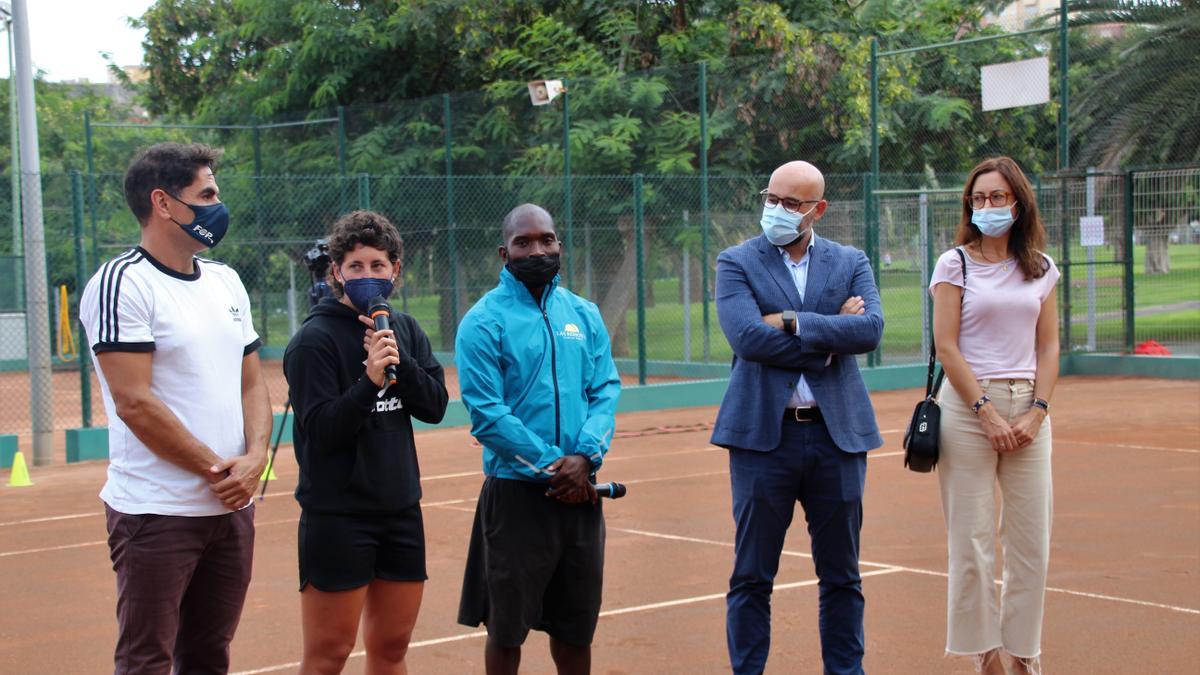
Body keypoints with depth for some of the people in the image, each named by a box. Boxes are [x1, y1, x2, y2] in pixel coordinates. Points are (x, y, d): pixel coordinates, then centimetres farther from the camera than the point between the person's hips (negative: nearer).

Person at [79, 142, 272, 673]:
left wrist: (254, 458, -4)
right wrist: (216, 468, -13)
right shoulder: (121, 285, -11)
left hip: (232, 507, 8)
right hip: (157, 514, -7)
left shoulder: (226, 282, 14)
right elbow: (134, 402, -17)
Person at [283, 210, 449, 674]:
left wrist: (399, 363, -15)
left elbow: (435, 406, 0)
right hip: (336, 514, -6)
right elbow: (321, 430, -15)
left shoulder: (405, 331, 9)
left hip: (401, 509, 6)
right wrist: (370, 380, -27)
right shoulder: (314, 339, -9)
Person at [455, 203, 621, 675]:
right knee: (507, 627, 5)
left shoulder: (584, 315, 9)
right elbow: (487, 414, -12)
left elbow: (606, 390, 4)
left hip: (580, 492, 4)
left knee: (576, 624, 13)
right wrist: (550, 466, -15)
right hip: (517, 492, -4)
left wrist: (585, 456, -13)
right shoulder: (484, 321, -6)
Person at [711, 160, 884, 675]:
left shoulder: (851, 263, 9)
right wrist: (830, 335, -9)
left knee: (842, 575, 11)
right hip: (764, 434, -2)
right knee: (752, 577, 4)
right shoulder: (737, 263, 2)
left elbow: (871, 329, -9)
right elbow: (747, 337, -14)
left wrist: (792, 322, -14)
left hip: (837, 433, 2)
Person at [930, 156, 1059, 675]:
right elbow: (946, 347, -4)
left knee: (1032, 539, 2)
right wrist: (987, 412, -11)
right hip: (968, 407, -3)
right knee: (972, 540, -3)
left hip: (1028, 409, 3)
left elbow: (1048, 346, 11)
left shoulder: (1040, 268, 11)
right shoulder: (956, 264, 1)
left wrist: (1036, 412, -3)